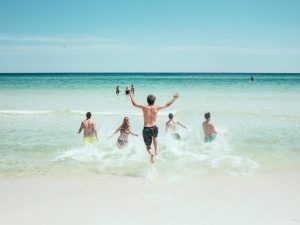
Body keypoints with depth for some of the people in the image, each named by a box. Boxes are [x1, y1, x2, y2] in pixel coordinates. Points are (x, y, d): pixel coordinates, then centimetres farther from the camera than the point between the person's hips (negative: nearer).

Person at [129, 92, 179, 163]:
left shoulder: (144, 107, -8)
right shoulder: (156, 108, -6)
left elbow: (134, 104, 7)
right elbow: (167, 105, 7)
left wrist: (131, 96, 24)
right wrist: (174, 98, 20)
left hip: (146, 130, -2)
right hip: (154, 129, 2)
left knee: (148, 146, 12)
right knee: (155, 137, 39)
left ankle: (151, 154, -19)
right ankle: (156, 151, 37)